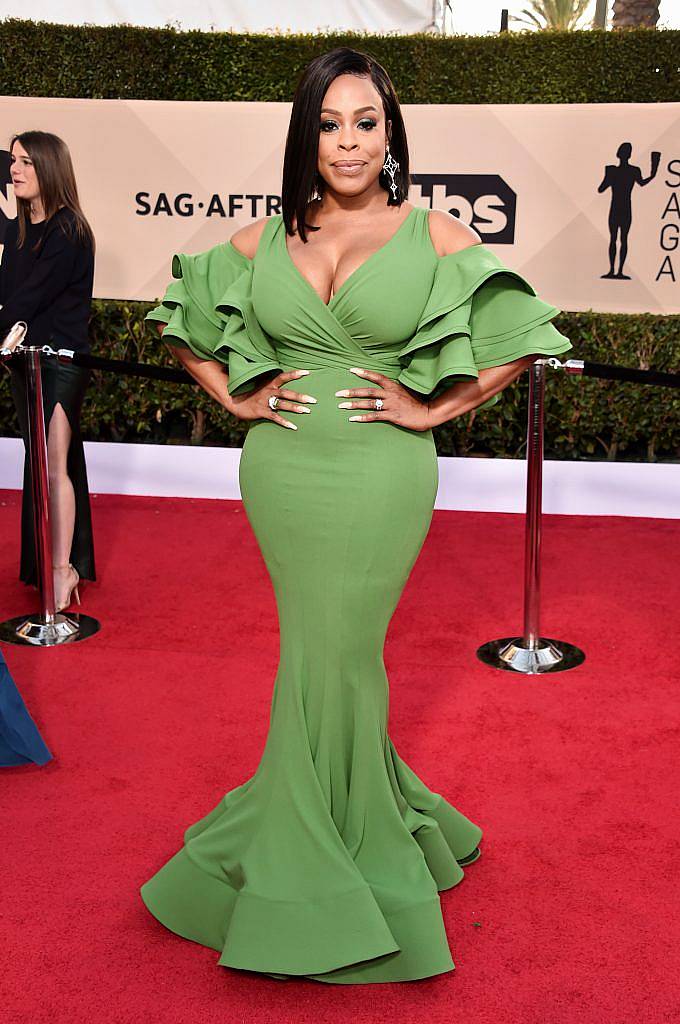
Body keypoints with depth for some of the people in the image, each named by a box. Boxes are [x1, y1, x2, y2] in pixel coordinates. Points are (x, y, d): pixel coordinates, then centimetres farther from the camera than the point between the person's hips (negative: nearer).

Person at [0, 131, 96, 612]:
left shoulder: (68, 231, -13)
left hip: (60, 359, -8)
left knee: (54, 465, -8)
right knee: (42, 463, 12)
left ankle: (64, 568, -2)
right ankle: (50, 559, 21)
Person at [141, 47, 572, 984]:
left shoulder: (435, 235, -2)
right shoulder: (262, 240, 6)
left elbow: (519, 339, 0)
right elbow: (182, 322, 18)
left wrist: (433, 408, -6)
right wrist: (237, 396, 6)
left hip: (381, 477, -2)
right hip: (282, 472, 3)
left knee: (335, 657, 4)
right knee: (325, 653, 11)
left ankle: (303, 871, 24)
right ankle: (354, 835, 33)